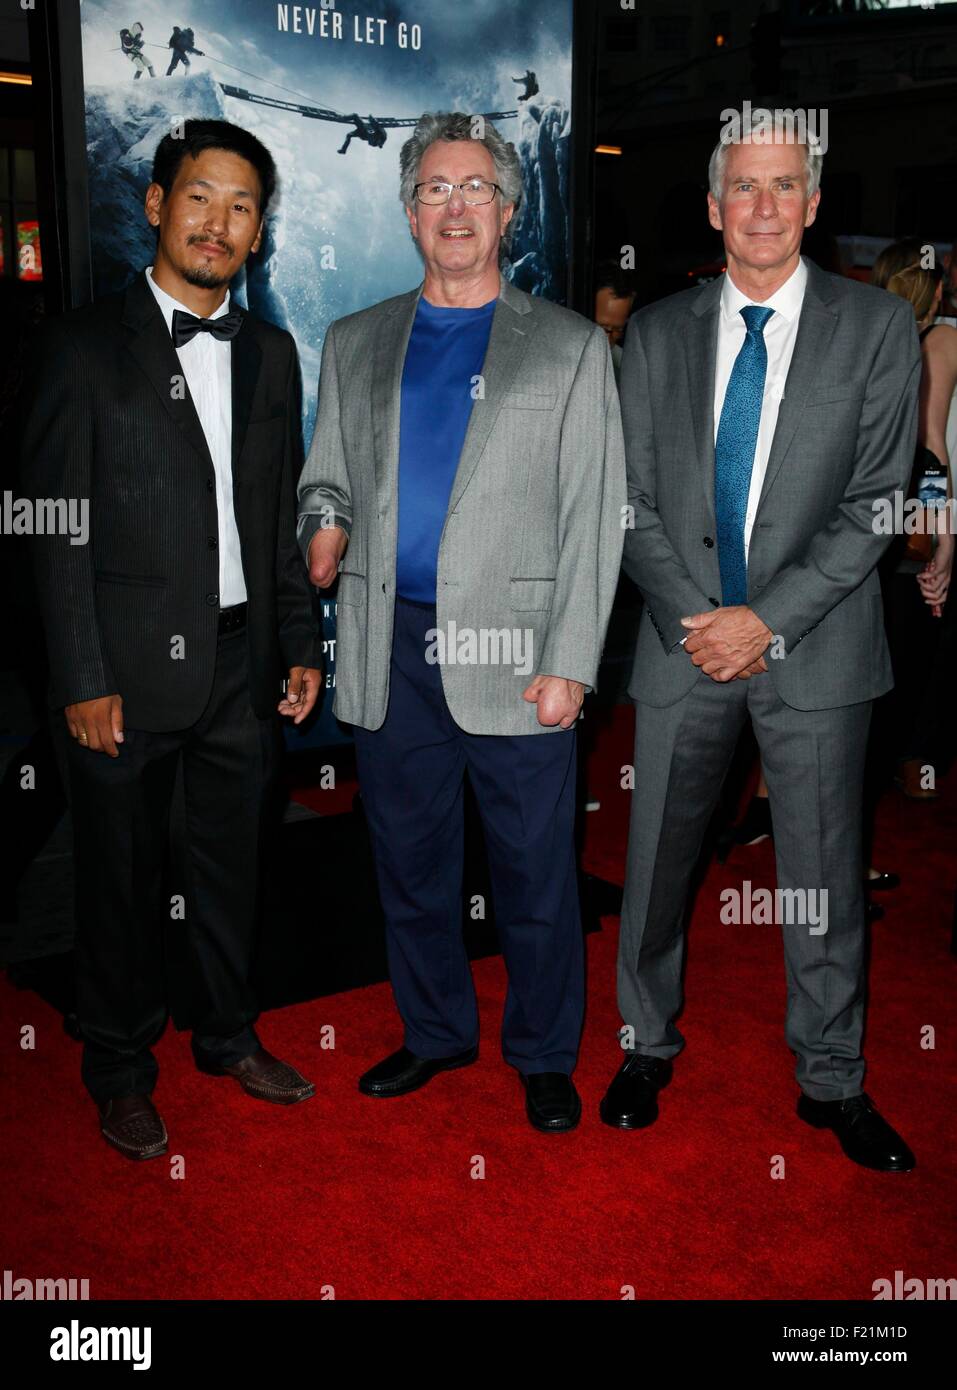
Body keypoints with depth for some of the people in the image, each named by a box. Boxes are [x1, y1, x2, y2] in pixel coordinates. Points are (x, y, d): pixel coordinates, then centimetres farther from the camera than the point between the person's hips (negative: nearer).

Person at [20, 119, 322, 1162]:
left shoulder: (270, 354, 10)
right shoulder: (84, 346, -5)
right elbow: (57, 528, -8)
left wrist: (301, 644, 8)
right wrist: (82, 678, -12)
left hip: (242, 661, 4)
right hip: (129, 669, -4)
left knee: (232, 862, 16)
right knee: (122, 875, 9)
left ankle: (228, 1034, 37)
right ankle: (120, 1067, 29)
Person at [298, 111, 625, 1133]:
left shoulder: (570, 346, 4)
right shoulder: (353, 345, 14)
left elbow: (592, 520, -2)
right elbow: (325, 474, 20)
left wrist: (568, 663, -10)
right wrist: (325, 526, -5)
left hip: (514, 652, -3)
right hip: (389, 651, 4)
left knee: (534, 871, 5)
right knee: (409, 859, 14)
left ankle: (543, 1055, 25)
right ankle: (436, 1031, 34)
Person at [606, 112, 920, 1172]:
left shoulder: (877, 327, 0)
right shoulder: (657, 333, 7)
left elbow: (878, 505, -6)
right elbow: (633, 500, 4)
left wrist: (771, 620, -14)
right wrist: (691, 619, -9)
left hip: (815, 651, -1)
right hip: (686, 644, 2)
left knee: (823, 879, 8)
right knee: (655, 867, 10)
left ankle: (832, 1082, 26)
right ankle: (648, 1047, 32)